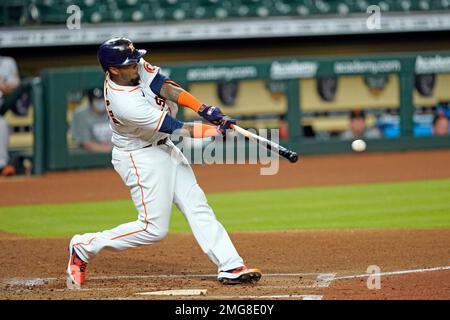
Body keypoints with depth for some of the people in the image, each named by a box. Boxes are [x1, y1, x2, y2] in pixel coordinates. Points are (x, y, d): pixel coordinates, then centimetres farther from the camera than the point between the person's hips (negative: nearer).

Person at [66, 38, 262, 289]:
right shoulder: (125, 104, -32)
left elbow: (165, 87, -15)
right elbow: (178, 129, -25)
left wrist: (205, 109, -28)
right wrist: (218, 130, -18)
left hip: (163, 147, 9)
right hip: (140, 158, -9)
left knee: (198, 207, 3)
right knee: (154, 228, -5)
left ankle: (231, 267, 1)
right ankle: (84, 247, 8)